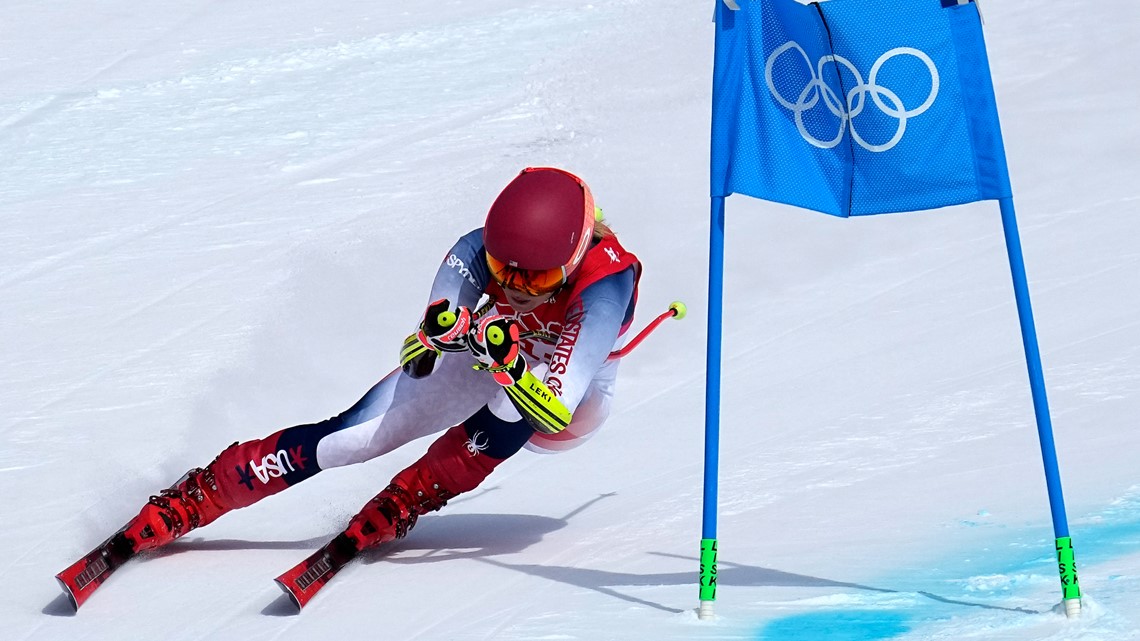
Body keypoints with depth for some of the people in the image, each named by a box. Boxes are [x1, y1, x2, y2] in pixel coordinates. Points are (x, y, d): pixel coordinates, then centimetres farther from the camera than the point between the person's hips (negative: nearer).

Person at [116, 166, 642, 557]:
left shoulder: (607, 283, -39)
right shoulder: (480, 251, -28)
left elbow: (556, 410, -45)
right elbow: (416, 363, -27)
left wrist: (507, 362, -62)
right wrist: (432, 335, -49)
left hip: (569, 405, -2)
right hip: (484, 366, 3)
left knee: (520, 391, -39)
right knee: (353, 435, -14)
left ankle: (404, 503, -17)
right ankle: (193, 497, -1)